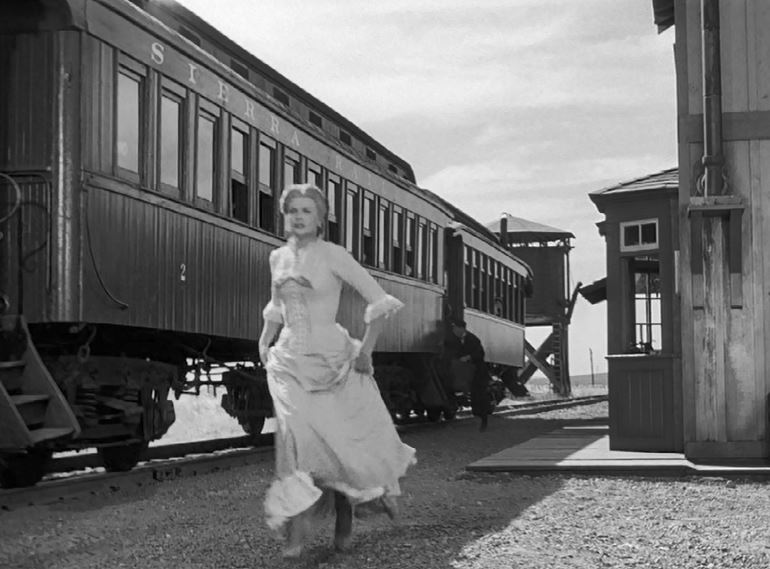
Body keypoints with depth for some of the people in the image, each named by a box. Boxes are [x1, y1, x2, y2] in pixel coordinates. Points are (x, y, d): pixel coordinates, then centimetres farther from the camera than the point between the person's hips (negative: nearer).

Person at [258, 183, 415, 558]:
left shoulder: (332, 256, -8)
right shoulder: (278, 258, 8)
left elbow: (380, 301, -9)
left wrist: (365, 351, -10)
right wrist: (265, 341, 15)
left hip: (331, 359, -3)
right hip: (290, 361, 3)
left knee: (343, 440, 1)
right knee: (295, 431, -16)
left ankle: (345, 512, 28)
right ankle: (297, 526, -15)